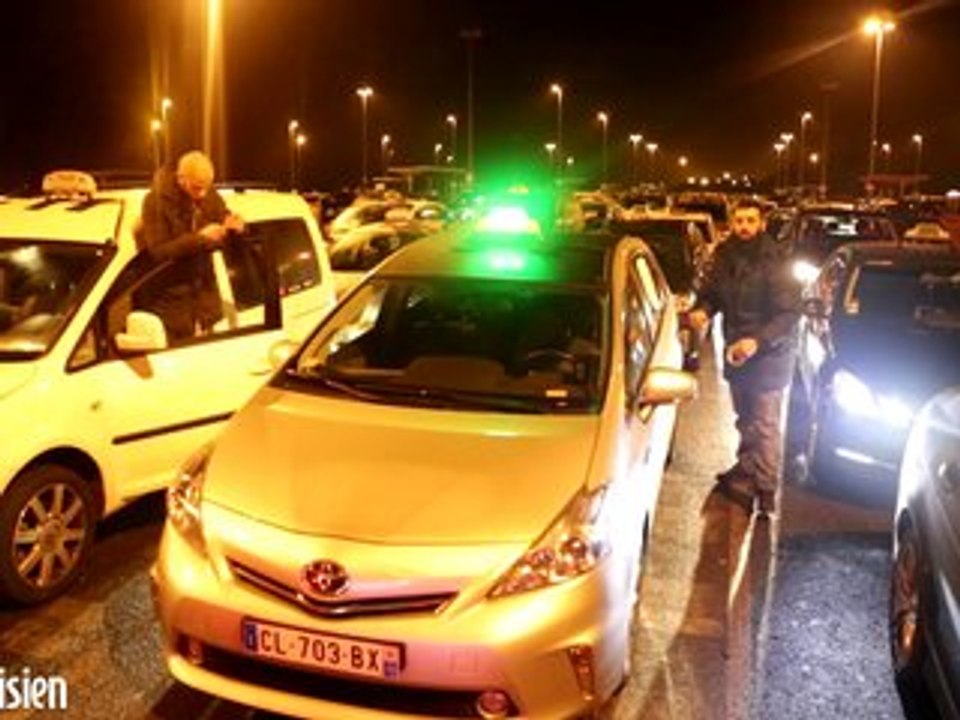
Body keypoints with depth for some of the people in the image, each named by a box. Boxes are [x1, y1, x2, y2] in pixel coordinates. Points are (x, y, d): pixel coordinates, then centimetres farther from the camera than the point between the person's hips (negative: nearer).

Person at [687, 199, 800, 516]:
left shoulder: (774, 262, -20)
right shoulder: (725, 256, -1)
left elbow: (789, 313, -20)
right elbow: (712, 293, 10)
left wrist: (758, 341, -31)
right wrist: (702, 310, -12)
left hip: (768, 356, -6)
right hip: (735, 350, 7)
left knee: (765, 424, -3)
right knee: (744, 418, 23)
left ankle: (766, 489, 6)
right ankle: (747, 469, 42)